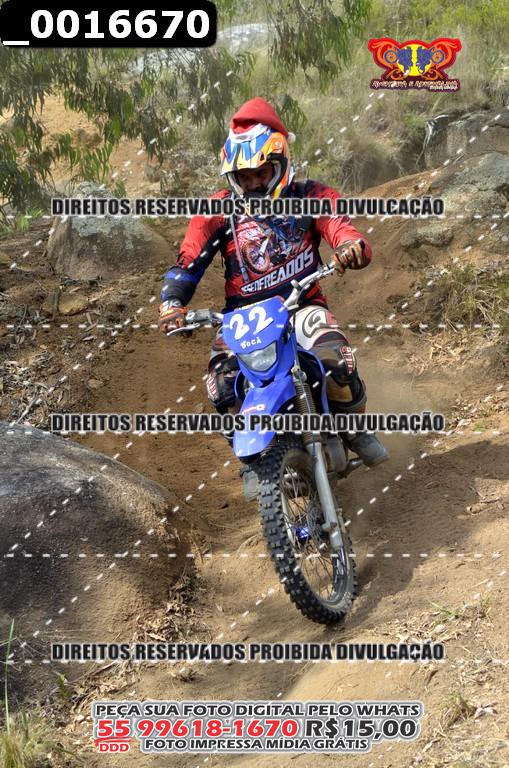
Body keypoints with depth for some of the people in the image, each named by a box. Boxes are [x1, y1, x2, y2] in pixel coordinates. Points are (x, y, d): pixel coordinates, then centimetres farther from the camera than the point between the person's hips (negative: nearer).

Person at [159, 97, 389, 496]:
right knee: (222, 385, -26)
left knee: (338, 364, -30)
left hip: (302, 304, -1)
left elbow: (342, 228, -12)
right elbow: (188, 262, -2)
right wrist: (172, 305, -20)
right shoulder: (219, 211, 5)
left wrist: (352, 245, -38)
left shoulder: (310, 197, 3)